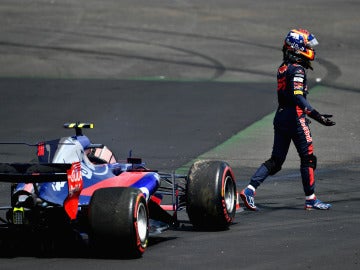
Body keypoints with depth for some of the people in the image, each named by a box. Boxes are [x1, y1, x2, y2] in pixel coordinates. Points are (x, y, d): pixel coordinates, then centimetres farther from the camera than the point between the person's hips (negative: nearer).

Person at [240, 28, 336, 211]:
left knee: (276, 161, 10)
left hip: (280, 118, 9)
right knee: (308, 159, 2)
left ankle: (249, 190, -1)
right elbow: (298, 97, -25)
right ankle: (310, 199, 7)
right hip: (295, 118, -9)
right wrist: (317, 116, -30)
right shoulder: (297, 70, -13)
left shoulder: (283, 67, 15)